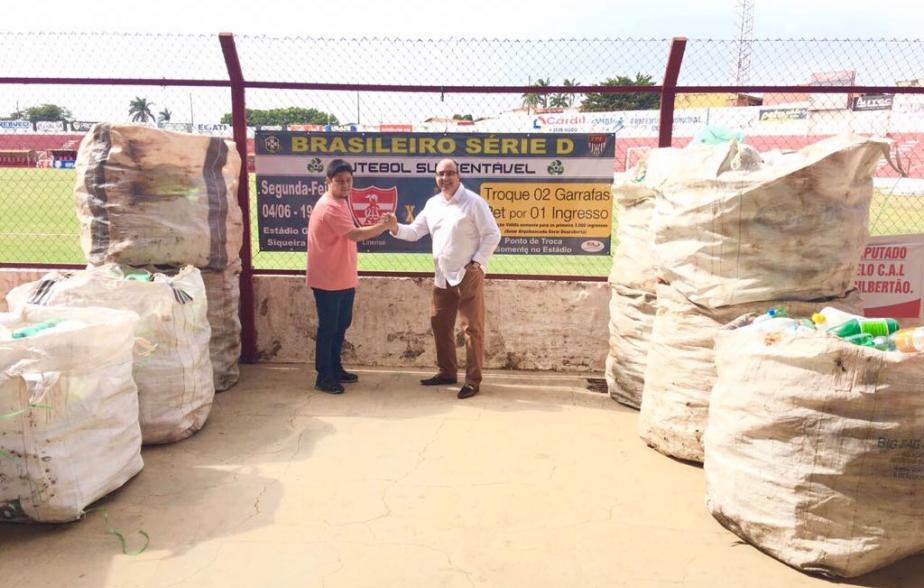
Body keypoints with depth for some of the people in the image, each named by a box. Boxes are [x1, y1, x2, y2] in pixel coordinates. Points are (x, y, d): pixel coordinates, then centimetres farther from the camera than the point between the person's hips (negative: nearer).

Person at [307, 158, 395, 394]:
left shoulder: (341, 202, 13)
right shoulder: (330, 206, -20)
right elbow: (355, 234, -27)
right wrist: (384, 225, -21)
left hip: (344, 278, 10)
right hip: (327, 280, -10)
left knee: (342, 324, 18)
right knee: (328, 327, -1)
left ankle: (335, 368, 31)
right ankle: (323, 377, 10)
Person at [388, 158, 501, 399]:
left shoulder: (473, 201, -9)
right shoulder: (432, 204, 10)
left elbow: (492, 234, -9)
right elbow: (415, 231, 11)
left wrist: (477, 263, -14)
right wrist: (396, 228, -9)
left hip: (468, 276, -7)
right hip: (442, 277, 7)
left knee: (472, 328, -2)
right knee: (440, 324, 13)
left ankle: (473, 380, 4)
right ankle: (447, 372, 27)